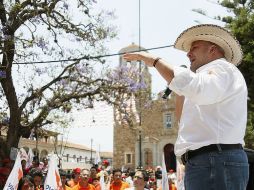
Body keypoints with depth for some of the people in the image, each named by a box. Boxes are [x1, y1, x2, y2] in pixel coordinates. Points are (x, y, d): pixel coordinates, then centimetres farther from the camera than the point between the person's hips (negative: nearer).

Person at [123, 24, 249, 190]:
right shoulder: (210, 74, 28)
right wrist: (180, 89, 20)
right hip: (208, 162, 10)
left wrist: (155, 61, -18)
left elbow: (196, 89, -28)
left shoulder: (223, 68, -4)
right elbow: (183, 117, 33)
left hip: (216, 161, -10)